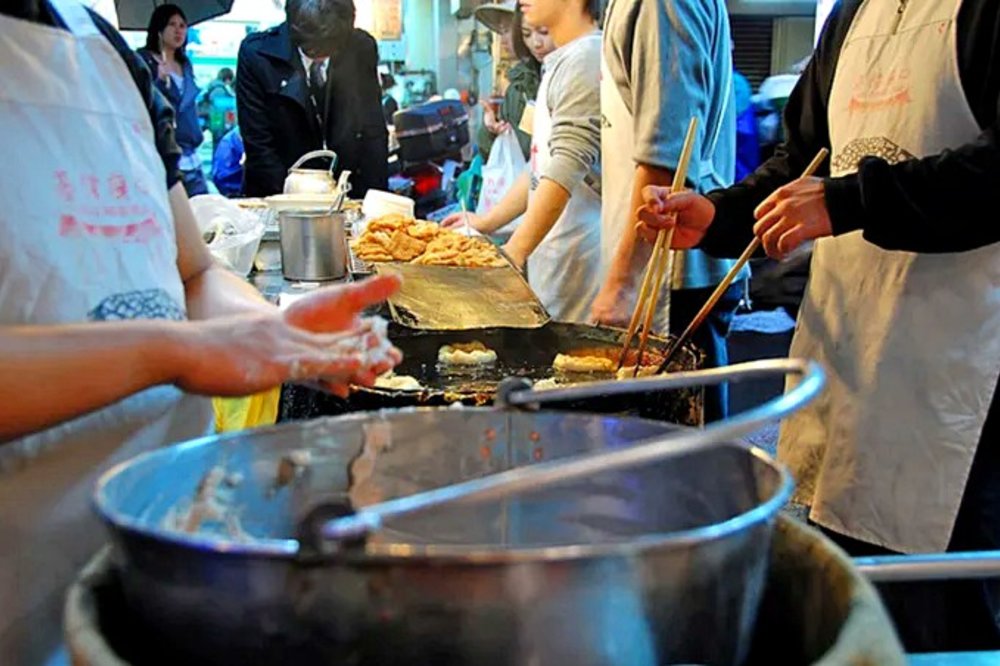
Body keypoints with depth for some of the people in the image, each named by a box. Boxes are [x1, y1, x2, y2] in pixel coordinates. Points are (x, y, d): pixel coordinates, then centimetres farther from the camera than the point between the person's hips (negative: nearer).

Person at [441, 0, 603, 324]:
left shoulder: (585, 58, -14)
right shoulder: (560, 62, 17)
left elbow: (566, 169, -22)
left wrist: (514, 252, -23)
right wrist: (486, 222, 21)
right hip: (548, 254, 9)